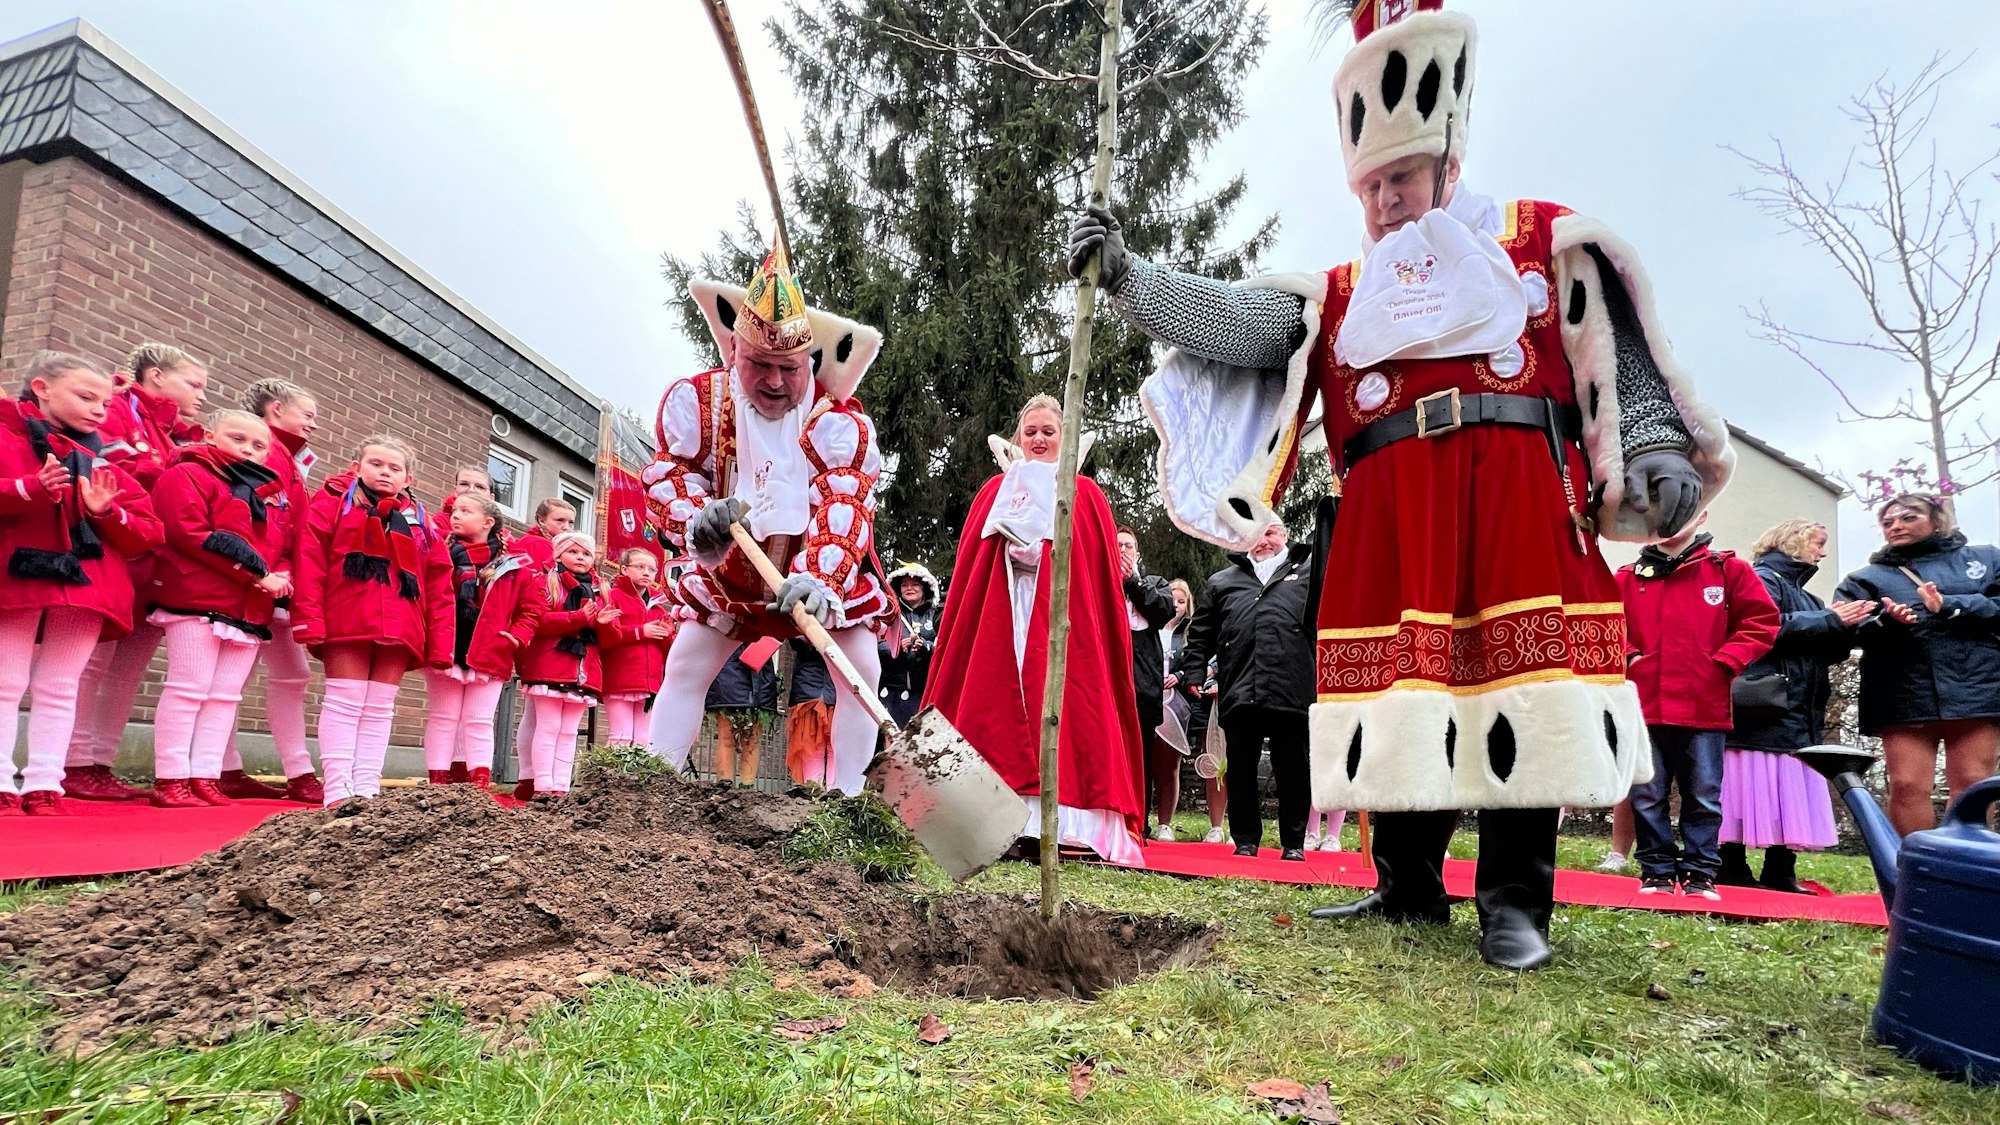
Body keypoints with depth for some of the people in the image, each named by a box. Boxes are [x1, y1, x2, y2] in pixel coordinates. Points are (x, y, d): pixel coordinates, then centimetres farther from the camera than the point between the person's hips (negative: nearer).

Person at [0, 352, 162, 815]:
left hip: (85, 582, 4)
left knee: (60, 688, 5)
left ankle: (43, 784, 8)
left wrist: (107, 512, -8)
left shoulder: (104, 462, 18)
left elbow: (147, 534, 10)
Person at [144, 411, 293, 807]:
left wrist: (282, 576, -6)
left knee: (225, 696, 6)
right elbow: (191, 532, -13)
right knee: (188, 689, -6)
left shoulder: (267, 494, 22)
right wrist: (257, 574, -16)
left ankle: (205, 778, 9)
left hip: (251, 610, 7)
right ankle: (170, 780, -1)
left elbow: (285, 547, 19)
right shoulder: (187, 474, 1)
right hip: (197, 601, -7)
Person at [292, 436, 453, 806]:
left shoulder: (419, 521, 18)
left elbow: (439, 585, 13)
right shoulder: (334, 502, 9)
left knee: (380, 707, 4)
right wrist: (310, 619, -13)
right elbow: (310, 560, -2)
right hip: (347, 620, -3)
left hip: (398, 626, 3)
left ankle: (367, 787, 7)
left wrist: (440, 642, 5)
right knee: (345, 701, -3)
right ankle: (338, 788, -2)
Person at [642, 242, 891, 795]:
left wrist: (817, 579, -54)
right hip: (730, 569, 2)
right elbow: (666, 476, -14)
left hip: (826, 573, -2)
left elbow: (843, 510, -35)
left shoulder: (839, 420, -26)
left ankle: (845, 801, -1)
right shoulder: (697, 400, -17)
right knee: (683, 668, -2)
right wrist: (696, 521, -38)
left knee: (863, 671, -13)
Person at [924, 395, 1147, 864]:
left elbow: (1103, 574, 6)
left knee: (1062, 704, -10)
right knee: (999, 703, -5)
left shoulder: (1085, 495, 11)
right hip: (1002, 620, 2)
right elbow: (970, 570, 13)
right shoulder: (996, 491, 16)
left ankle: (1055, 828, -10)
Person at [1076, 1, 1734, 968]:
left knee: (1518, 675, -6)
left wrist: (1658, 450, -5)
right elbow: (1230, 322, 8)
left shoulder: (1545, 241, 18)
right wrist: (1124, 274, -4)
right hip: (1388, 510, 3)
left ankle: (1514, 901, 5)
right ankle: (1408, 886, 16)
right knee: (1403, 684, 3)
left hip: (1516, 487, -2)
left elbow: (1619, 348, 10)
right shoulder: (1337, 295, 21)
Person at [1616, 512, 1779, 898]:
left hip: (1706, 706, -1)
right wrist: (1629, 657, -3)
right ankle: (1657, 870, 16)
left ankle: (1699, 873, 17)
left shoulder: (1728, 570, 5)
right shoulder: (1629, 578, 6)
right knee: (1647, 797, 6)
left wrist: (1724, 662, -6)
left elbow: (1761, 621, 4)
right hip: (1645, 705, 1)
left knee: (1704, 797, 6)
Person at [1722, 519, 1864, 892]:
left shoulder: (1804, 594, 25)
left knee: (1790, 792, 7)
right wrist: (1831, 621, -11)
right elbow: (1769, 626, -21)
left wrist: (1845, 625, 0)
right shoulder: (1762, 579, -2)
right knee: (1754, 788, -9)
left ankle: (1780, 874, 12)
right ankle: (1733, 871, -5)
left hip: (1798, 715, 9)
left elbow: (1832, 652, 20)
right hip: (1763, 711, -9)